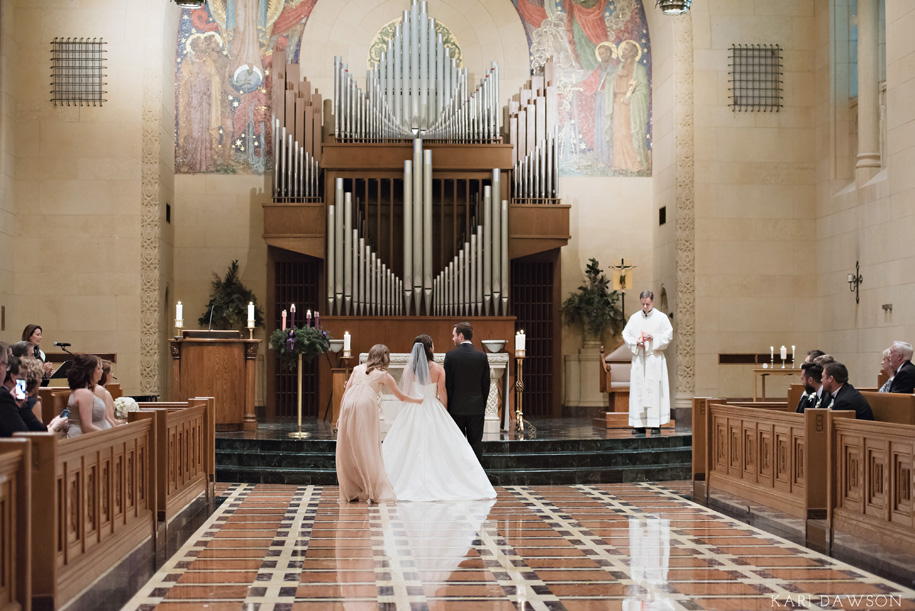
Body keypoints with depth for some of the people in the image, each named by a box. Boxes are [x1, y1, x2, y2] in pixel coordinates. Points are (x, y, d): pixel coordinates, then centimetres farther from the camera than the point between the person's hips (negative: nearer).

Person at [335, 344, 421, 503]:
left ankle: (351, 492, 10)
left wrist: (340, 416, 23)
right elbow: (401, 397, 24)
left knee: (348, 450, 7)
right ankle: (374, 491, 2)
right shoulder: (383, 375, 17)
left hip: (348, 406, 3)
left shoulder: (358, 369, 25)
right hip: (366, 406, -3)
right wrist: (421, 400, 39)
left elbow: (345, 393, 19)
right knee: (368, 449, 2)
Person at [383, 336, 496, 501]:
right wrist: (442, 413, 10)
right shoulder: (438, 369, -7)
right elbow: (442, 395, -4)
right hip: (434, 412, -1)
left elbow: (405, 394, -3)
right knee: (437, 450, 5)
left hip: (412, 412, 1)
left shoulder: (408, 368, -5)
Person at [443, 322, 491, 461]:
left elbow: (447, 383, -5)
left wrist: (447, 406, 3)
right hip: (477, 408, 2)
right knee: (476, 443, 5)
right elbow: (486, 384, 4)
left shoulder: (450, 355, -7)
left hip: (456, 408, -1)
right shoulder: (482, 356, 0)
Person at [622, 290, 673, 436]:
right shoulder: (634, 318, 10)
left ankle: (656, 424, -5)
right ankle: (639, 425, 1)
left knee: (655, 390, -6)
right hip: (638, 358, 3)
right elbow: (625, 335, 8)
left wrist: (653, 337, -14)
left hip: (655, 358, -2)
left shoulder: (661, 317, 3)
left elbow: (669, 335, 0)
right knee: (637, 390, -1)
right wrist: (636, 342, -10)